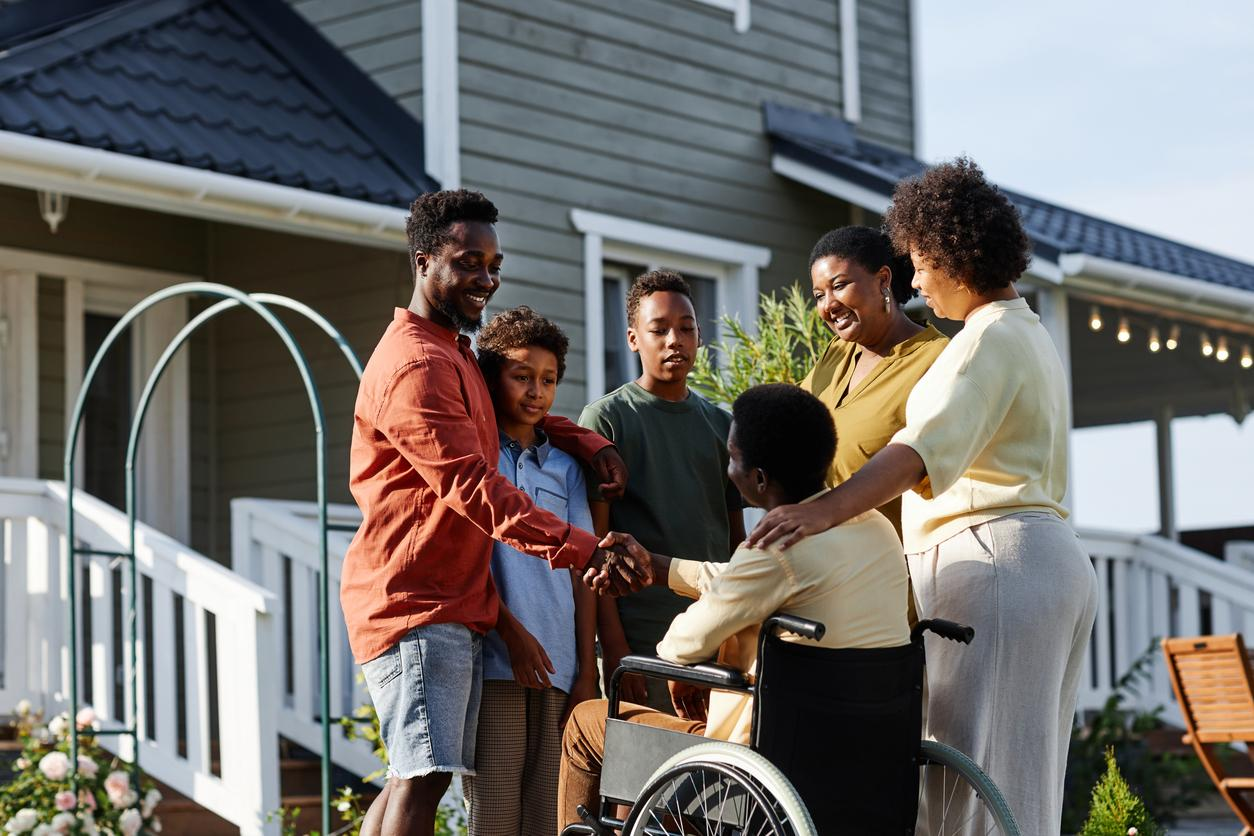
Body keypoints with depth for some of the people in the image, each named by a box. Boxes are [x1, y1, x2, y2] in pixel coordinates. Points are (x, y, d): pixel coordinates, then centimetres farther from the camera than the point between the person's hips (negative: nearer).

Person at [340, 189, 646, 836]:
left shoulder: (452, 353, 21)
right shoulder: (417, 365, -14)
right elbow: (472, 486, -22)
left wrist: (589, 444, 11)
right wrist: (581, 548, -28)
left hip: (450, 605, 10)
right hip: (416, 604, -10)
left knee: (413, 776, 12)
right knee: (424, 775, -17)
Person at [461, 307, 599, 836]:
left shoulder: (565, 468, 18)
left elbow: (580, 572, 15)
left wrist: (588, 671, 9)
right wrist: (512, 631, -13)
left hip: (558, 668, 4)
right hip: (494, 662, -4)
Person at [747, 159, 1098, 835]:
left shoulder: (989, 337, -11)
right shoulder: (1033, 336, 23)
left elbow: (925, 448, -27)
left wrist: (824, 511, -38)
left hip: (993, 562, -10)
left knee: (978, 774, -11)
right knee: (1022, 775, 10)